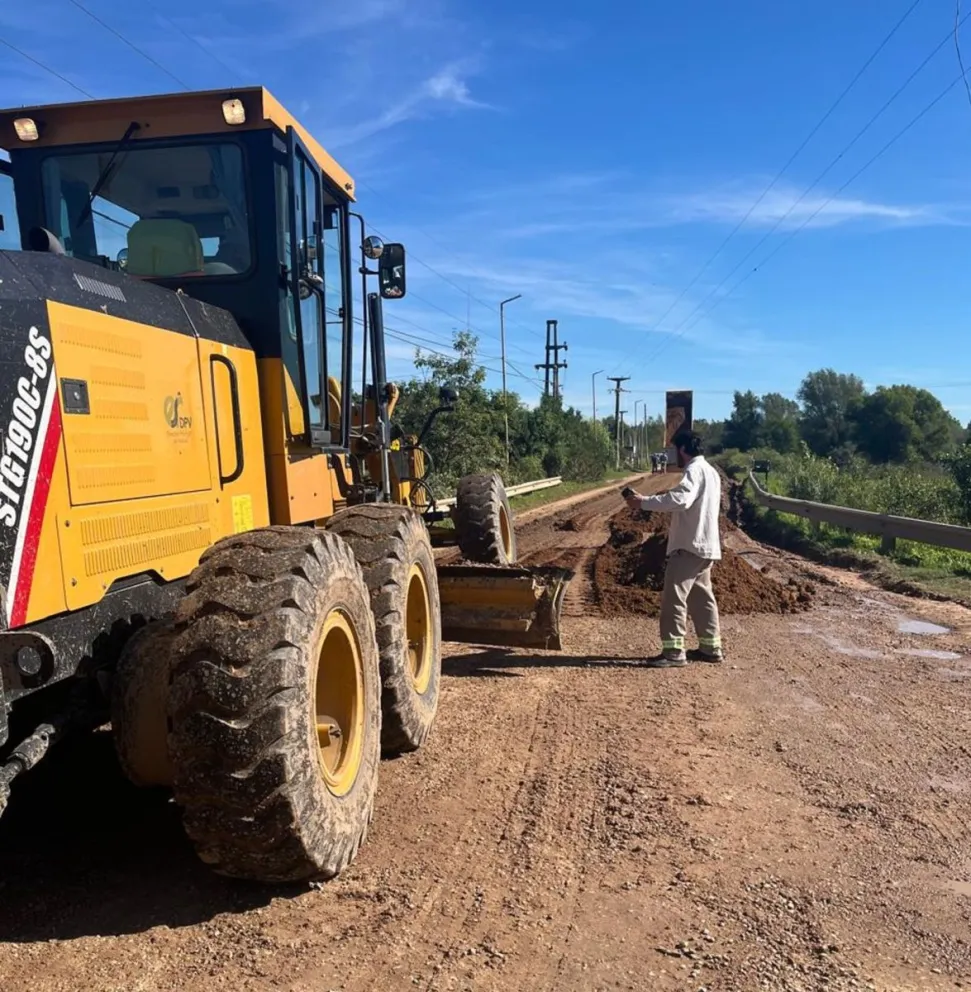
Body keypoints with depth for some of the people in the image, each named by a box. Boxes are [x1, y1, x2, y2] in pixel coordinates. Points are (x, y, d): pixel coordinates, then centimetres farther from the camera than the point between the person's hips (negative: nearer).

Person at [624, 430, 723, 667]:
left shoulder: (695, 470, -14)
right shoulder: (709, 471, 19)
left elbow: (681, 499, -31)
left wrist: (645, 502, -28)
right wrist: (662, 500, 15)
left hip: (690, 545, -10)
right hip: (704, 545, 10)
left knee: (674, 596, -8)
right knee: (701, 596, 15)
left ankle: (674, 651, -7)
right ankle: (711, 647, 21)